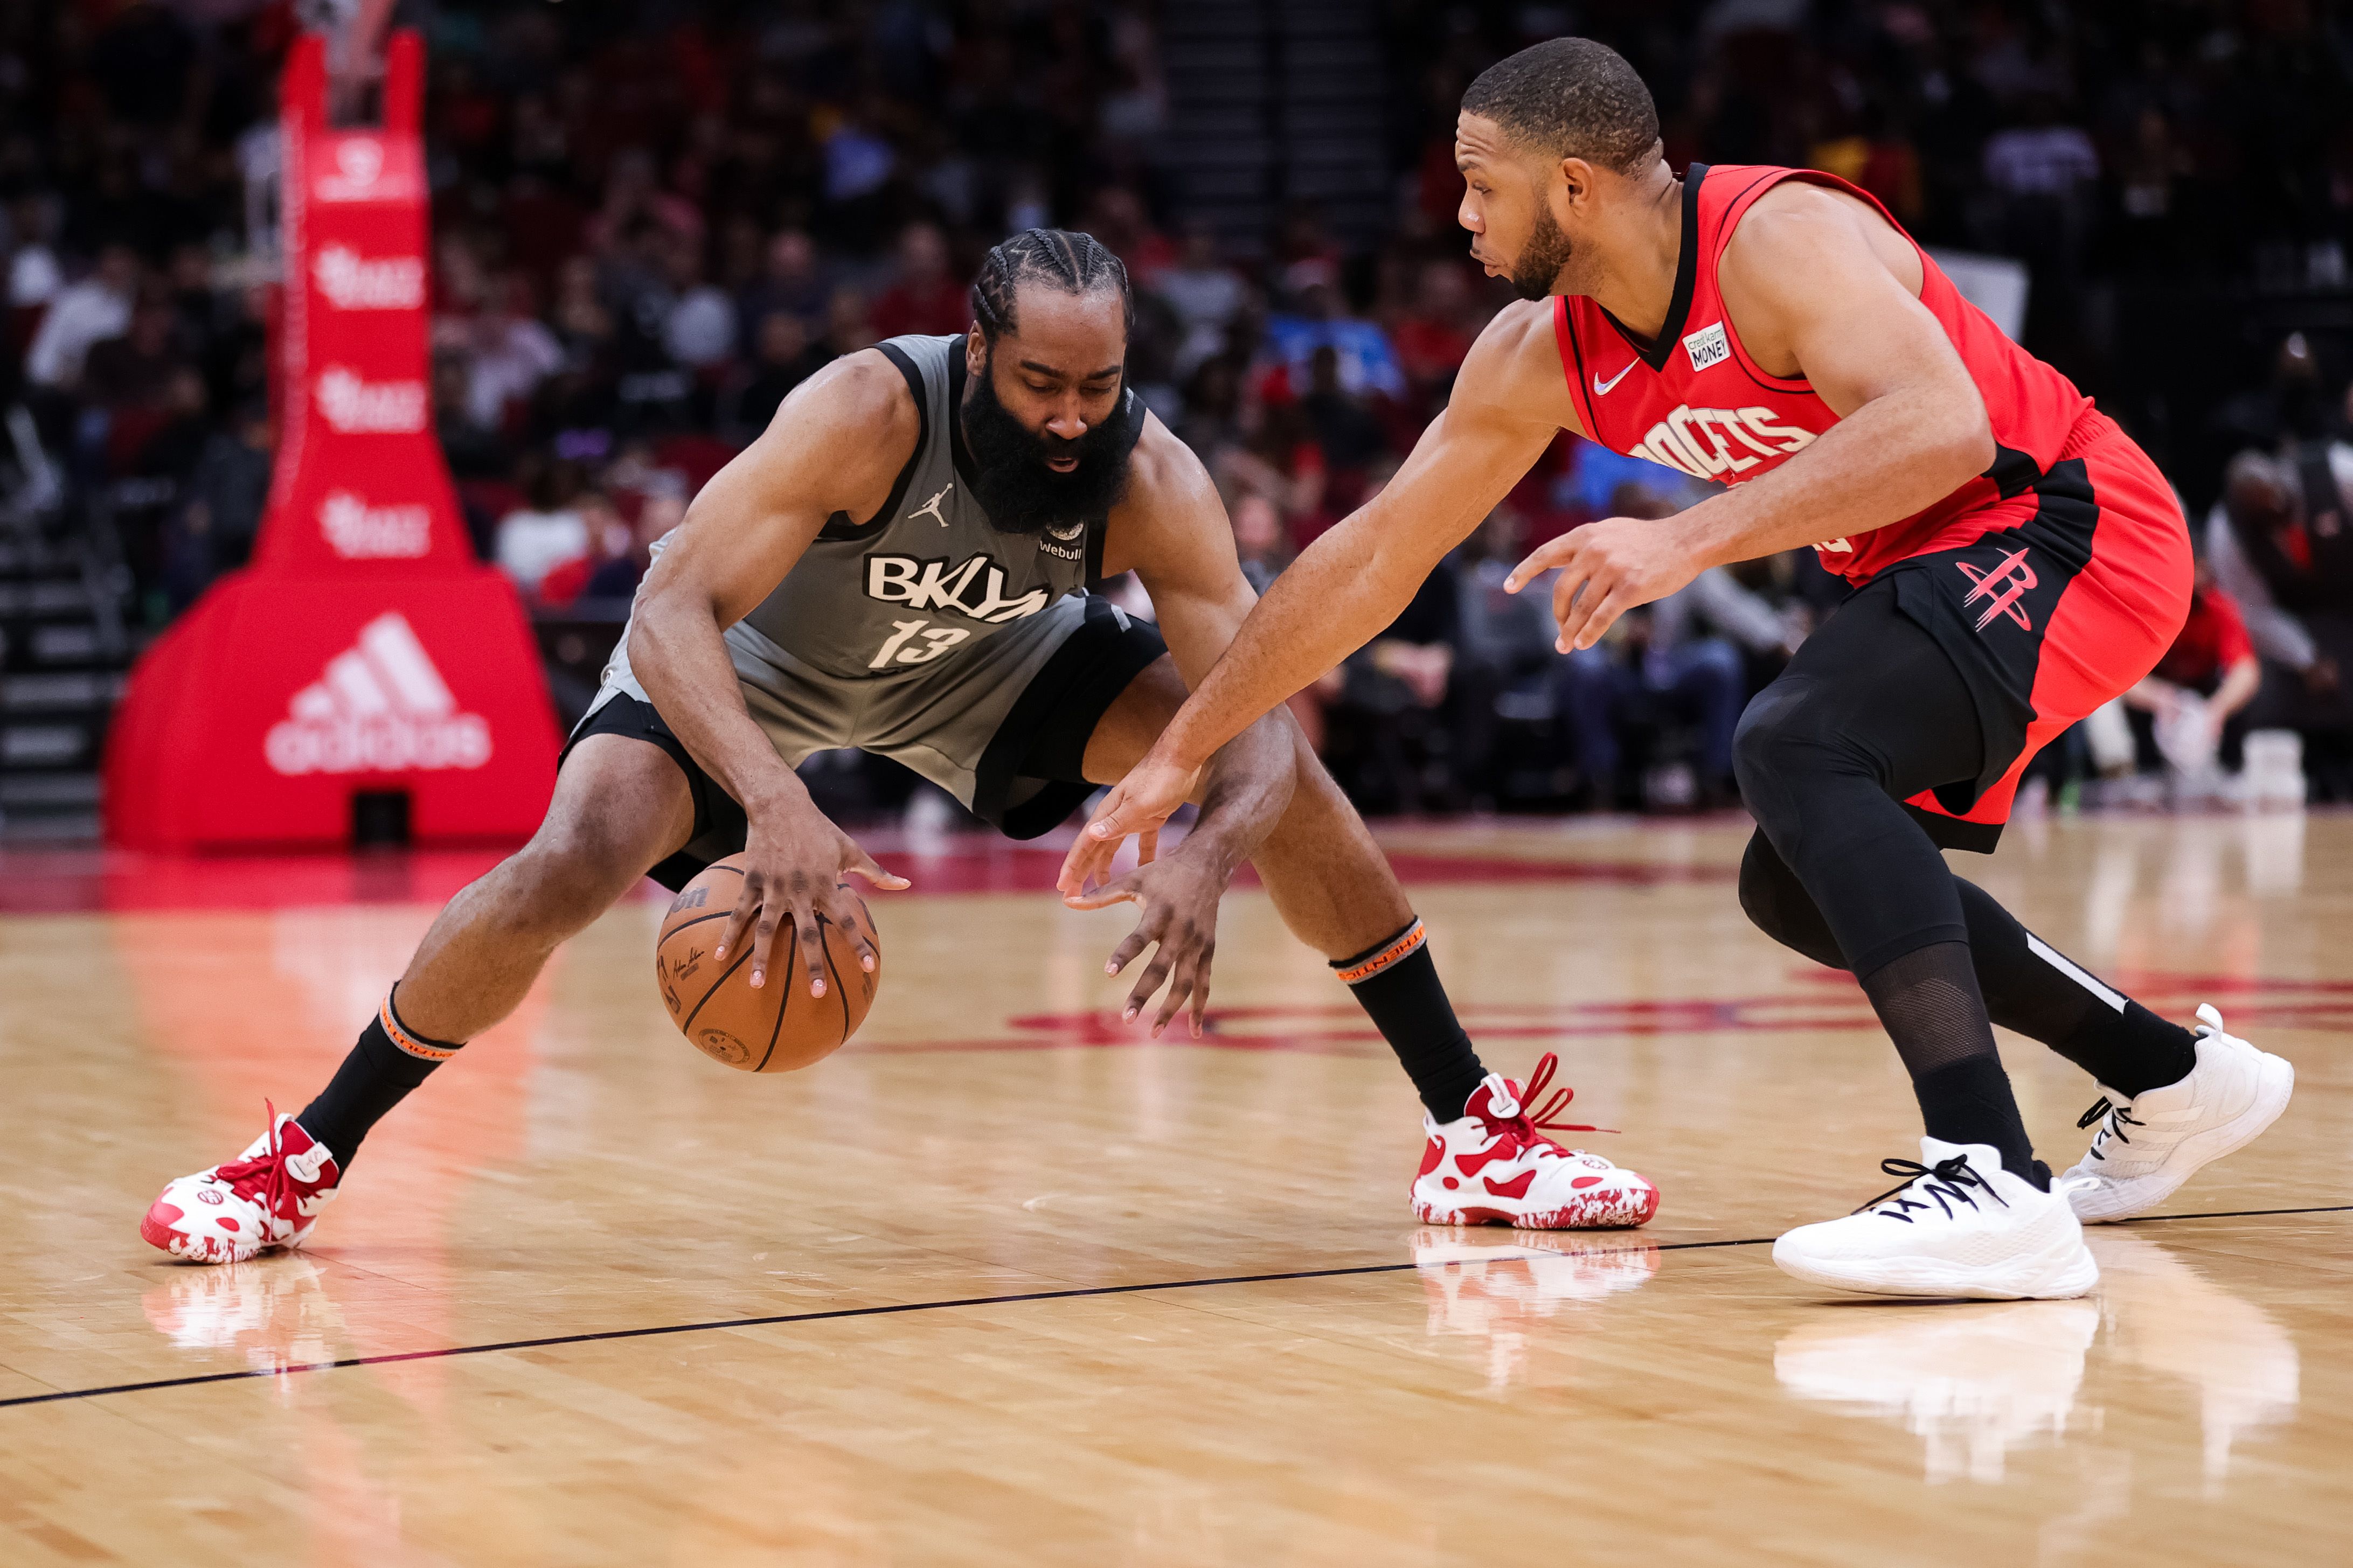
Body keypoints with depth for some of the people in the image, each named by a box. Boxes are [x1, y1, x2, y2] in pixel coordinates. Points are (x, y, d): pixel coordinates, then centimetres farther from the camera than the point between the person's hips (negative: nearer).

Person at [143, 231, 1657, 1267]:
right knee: (570, 866, -26)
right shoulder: (870, 412, -39)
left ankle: (1477, 1130, 1)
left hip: (988, 654, 3)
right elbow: (670, 612, -44)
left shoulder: (1157, 482, -29)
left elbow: (1261, 722, -30)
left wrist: (1205, 857, -53)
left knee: (1285, 779, -11)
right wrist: (776, 802, -61)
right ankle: (300, 1163, -7)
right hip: (757, 660, -3)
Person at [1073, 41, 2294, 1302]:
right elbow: (1375, 556, 6)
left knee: (1795, 751, -31)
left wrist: (1691, 539, -47)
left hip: (2066, 524, -10)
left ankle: (1992, 1186, -39)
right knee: (1800, 886, 15)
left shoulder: (1782, 238, -24)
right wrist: (1181, 754, 7)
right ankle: (2174, 1078, 30)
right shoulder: (1539, 356, 0)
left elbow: (1942, 428, -40)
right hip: (1936, 566, 10)